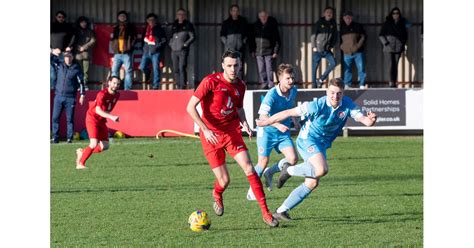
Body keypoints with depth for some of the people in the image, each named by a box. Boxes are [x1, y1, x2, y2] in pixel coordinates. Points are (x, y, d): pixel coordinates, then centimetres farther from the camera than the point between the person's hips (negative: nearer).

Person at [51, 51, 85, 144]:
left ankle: (69, 138, 5)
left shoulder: (76, 69, 0)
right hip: (58, 96, 3)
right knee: (55, 118, -1)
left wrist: (82, 95, -3)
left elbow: (81, 82, 2)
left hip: (70, 98, -3)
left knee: (70, 119, 0)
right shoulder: (59, 65, 8)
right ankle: (55, 138, 4)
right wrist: (53, 53, -4)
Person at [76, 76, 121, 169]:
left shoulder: (117, 95, 2)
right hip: (92, 119, -8)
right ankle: (80, 164, -6)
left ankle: (82, 152, 23)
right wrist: (111, 117, -42)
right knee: (94, 144, -20)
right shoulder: (102, 94, -22)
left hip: (102, 121, 8)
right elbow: (98, 110, -32)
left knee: (105, 146, 4)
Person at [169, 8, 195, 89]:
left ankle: (183, 85, -13)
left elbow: (192, 37, -1)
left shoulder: (188, 25, 1)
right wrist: (171, 43, 11)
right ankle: (179, 86, 12)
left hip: (183, 50, -6)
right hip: (174, 50, 6)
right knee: (175, 70, 6)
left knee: (182, 68, -14)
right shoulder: (174, 25, 16)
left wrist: (185, 44, -8)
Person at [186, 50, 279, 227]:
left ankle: (265, 212, -11)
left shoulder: (240, 86, 4)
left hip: (232, 131, 4)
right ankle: (217, 195, 36)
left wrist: (244, 123, 1)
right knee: (224, 181, -4)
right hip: (211, 135, -4)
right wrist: (205, 129, -22)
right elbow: (190, 107, -14)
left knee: (249, 168, -14)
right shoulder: (211, 81, -14)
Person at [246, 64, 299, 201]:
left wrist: (294, 120, 20)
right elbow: (262, 116, -28)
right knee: (263, 161, -3)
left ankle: (269, 173, 14)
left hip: (283, 132, 5)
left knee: (293, 158, -11)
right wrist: (277, 125, -40)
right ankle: (252, 189, 19)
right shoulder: (272, 94, -22)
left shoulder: (293, 91, -2)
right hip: (267, 131, -5)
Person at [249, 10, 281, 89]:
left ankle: (270, 85, -2)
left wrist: (275, 51, -6)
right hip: (258, 52, 3)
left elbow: (277, 40, 0)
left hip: (268, 51, -3)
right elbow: (252, 39, 14)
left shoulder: (272, 25, -1)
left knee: (269, 68, -6)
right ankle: (263, 83, 7)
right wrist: (252, 50, 10)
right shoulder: (255, 26, 6)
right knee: (261, 69, 2)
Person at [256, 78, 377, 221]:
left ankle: (281, 211, 15)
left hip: (323, 145, 7)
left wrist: (370, 120, -44)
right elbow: (289, 113, -15)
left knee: (312, 183, 5)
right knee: (321, 170, -32)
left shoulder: (347, 105, -9)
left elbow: (362, 118, -18)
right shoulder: (317, 106, -22)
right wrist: (265, 122, -9)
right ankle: (289, 170, -6)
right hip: (307, 139, -7)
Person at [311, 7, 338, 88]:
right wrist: (314, 46, -8)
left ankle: (320, 80, 2)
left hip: (327, 50, 3)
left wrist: (331, 46, 4)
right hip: (318, 49, -3)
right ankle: (314, 84, 9)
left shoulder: (333, 24, 7)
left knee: (333, 63, -10)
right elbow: (313, 35, -3)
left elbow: (335, 36, 14)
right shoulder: (319, 23, -3)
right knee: (315, 67, -1)